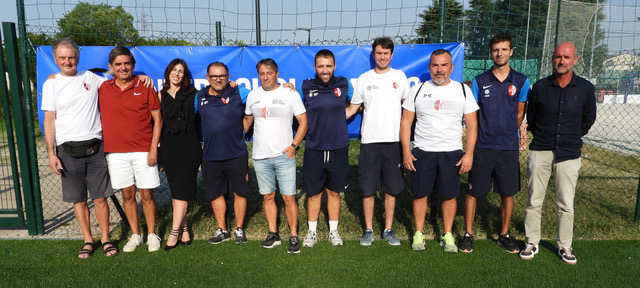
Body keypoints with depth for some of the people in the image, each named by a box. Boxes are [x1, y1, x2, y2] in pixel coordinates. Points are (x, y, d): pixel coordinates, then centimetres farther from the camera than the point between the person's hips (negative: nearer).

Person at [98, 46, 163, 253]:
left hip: (143, 150, -2)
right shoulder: (102, 89, 4)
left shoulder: (145, 87, -2)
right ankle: (135, 235, 25)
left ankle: (152, 235, 20)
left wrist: (153, 148, -6)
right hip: (116, 152, 2)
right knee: (128, 194, 10)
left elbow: (158, 118, -2)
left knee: (147, 194, 3)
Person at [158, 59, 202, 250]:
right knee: (175, 190, 5)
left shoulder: (192, 93, 7)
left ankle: (175, 232, -1)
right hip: (168, 146, 3)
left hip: (188, 145, -3)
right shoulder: (161, 95, 12)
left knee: (181, 189, -6)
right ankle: (184, 230, 15)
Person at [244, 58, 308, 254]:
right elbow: (247, 120, 23)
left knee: (289, 198, -2)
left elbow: (303, 122, -1)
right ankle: (273, 234, 24)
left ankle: (293, 237, 10)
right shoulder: (253, 96, 10)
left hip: (284, 156, -3)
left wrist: (294, 145, -10)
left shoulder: (290, 94, -1)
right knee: (268, 197, 11)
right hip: (260, 157, 4)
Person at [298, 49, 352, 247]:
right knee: (313, 193, 10)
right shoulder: (307, 87, -2)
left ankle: (333, 231, 28)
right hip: (314, 149, 0)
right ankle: (312, 231, 26)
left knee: (334, 192, 12)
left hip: (338, 149, 1)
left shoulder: (343, 85, 0)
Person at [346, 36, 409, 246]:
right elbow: (352, 108, 11)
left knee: (391, 189, 8)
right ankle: (368, 230, 19)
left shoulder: (400, 77, 7)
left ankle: (388, 230, 22)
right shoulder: (364, 79, 6)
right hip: (369, 141, 0)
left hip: (393, 141, 1)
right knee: (368, 189, 4)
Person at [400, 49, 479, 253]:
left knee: (449, 195, 6)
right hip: (422, 151, 0)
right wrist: (406, 152, -4)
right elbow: (406, 122, 4)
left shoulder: (463, 90, 4)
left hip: (452, 152, 0)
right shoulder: (418, 90, 4)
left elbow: (472, 125, 4)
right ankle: (419, 234, 20)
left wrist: (469, 154, -5)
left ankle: (447, 235, 22)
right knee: (420, 193, 5)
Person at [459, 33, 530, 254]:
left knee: (508, 194, 9)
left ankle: (504, 235, 26)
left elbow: (519, 114, 10)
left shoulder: (520, 81, 3)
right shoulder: (479, 81, 1)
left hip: (509, 147, 1)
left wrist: (506, 133, 8)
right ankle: (468, 234, 17)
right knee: (473, 192, 3)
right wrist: (484, 134, -2)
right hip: (482, 146, -1)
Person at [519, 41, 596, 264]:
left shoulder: (585, 88, 1)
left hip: (569, 154, 0)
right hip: (540, 152, 0)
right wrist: (541, 137, 12)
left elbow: (588, 118, 16)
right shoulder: (540, 86, 0)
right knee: (534, 201, 5)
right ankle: (532, 243, 19)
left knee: (566, 205, 6)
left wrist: (573, 137, 14)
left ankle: (565, 246, 23)